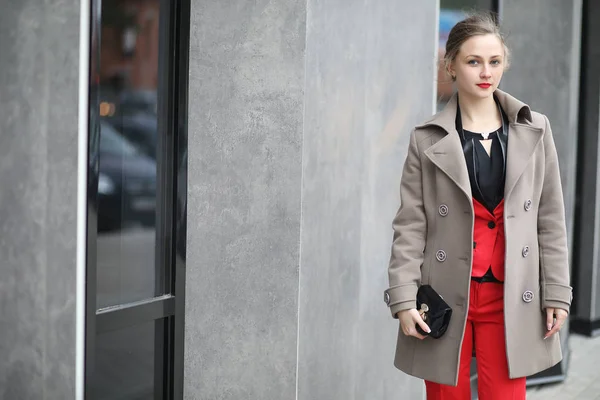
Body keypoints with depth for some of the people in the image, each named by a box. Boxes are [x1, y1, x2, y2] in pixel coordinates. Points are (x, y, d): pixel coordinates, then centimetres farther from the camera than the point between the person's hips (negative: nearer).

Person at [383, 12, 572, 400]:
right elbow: (410, 225, -2)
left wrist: (556, 292, 2)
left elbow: (550, 218, 6)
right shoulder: (428, 139, 0)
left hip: (510, 296, 1)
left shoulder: (535, 130, 5)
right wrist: (403, 297, -9)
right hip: (446, 296, -1)